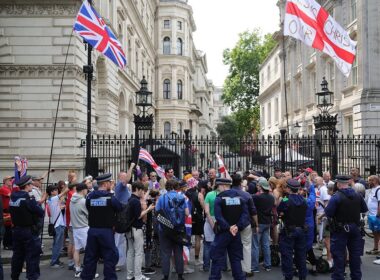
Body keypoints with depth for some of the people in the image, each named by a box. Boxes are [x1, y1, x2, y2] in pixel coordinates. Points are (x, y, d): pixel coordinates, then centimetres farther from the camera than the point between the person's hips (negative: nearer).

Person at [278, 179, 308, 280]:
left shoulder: (286, 200, -16)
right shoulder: (303, 199, 0)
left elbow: (280, 213, -11)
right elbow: (304, 212, 8)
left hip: (289, 230, -5)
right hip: (301, 229, 5)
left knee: (287, 254, 4)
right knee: (301, 254, 15)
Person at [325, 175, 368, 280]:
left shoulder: (336, 197, -18)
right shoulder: (358, 196, -3)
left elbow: (328, 213, -18)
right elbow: (364, 209, 10)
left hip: (340, 230, -4)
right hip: (355, 228, 5)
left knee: (339, 255, 4)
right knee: (355, 253, 16)